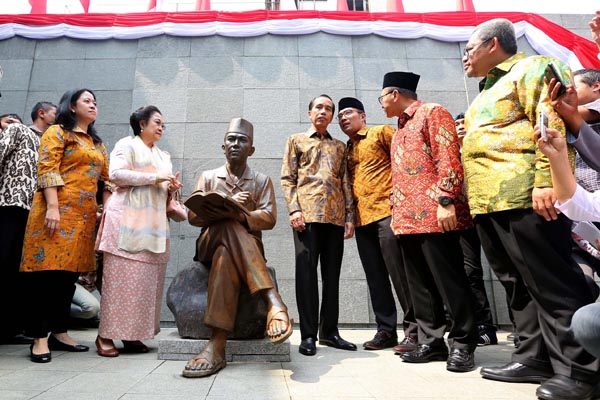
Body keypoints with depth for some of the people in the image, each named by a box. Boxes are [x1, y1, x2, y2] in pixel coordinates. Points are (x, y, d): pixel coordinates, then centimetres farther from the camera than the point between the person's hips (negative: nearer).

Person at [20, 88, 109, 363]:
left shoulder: (97, 144, 23)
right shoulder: (57, 132, 3)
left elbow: (107, 177, 17)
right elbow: (46, 170, -9)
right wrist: (52, 207, -19)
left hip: (85, 214, 7)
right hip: (58, 209, -6)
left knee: (69, 273, 8)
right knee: (48, 270, -5)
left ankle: (59, 332, 16)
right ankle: (40, 338, 2)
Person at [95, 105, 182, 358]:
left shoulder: (163, 156, 25)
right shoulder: (127, 144, 3)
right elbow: (116, 174, -12)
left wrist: (171, 188, 4)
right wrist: (154, 177, -13)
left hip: (154, 223, 7)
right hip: (127, 219, -7)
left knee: (147, 278, 2)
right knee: (121, 276, -7)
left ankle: (132, 334, 10)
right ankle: (106, 335, 1)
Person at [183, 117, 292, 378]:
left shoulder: (261, 180, 12)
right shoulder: (207, 177, 15)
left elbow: (269, 217, -4)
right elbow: (193, 216, 2)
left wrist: (237, 215, -24)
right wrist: (226, 208, -17)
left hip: (247, 247, 0)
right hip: (210, 244, 0)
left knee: (226, 256, -36)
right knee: (230, 227, -35)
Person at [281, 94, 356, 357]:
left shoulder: (340, 146, 23)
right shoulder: (296, 140, 15)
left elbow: (346, 183, 16)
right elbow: (287, 179, 5)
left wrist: (350, 216, 5)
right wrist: (293, 209, -9)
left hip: (335, 216, 3)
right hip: (307, 214, -3)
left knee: (332, 274, 6)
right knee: (306, 273, -4)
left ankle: (329, 331, 16)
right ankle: (308, 335, 3)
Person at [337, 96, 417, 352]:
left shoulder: (381, 132, 6)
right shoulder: (346, 150, 23)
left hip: (387, 211, -6)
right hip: (361, 218, 6)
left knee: (399, 273, -7)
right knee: (376, 278, 7)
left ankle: (414, 329, 2)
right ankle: (386, 330, 14)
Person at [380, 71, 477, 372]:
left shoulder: (432, 113, 1)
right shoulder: (400, 129, 26)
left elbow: (448, 159, -11)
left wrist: (446, 201, -19)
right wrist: (397, 212, 18)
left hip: (434, 215, -8)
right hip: (407, 219, 9)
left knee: (449, 281, -2)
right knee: (420, 285, 9)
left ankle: (463, 344, 10)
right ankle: (431, 342, 18)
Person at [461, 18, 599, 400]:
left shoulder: (531, 68, 1)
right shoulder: (489, 90, 29)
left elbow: (552, 122, -13)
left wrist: (545, 180, -23)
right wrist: (467, 197, 21)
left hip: (522, 195, -10)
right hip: (489, 201, 10)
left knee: (553, 284, -5)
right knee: (519, 284, 11)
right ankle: (535, 358, 20)